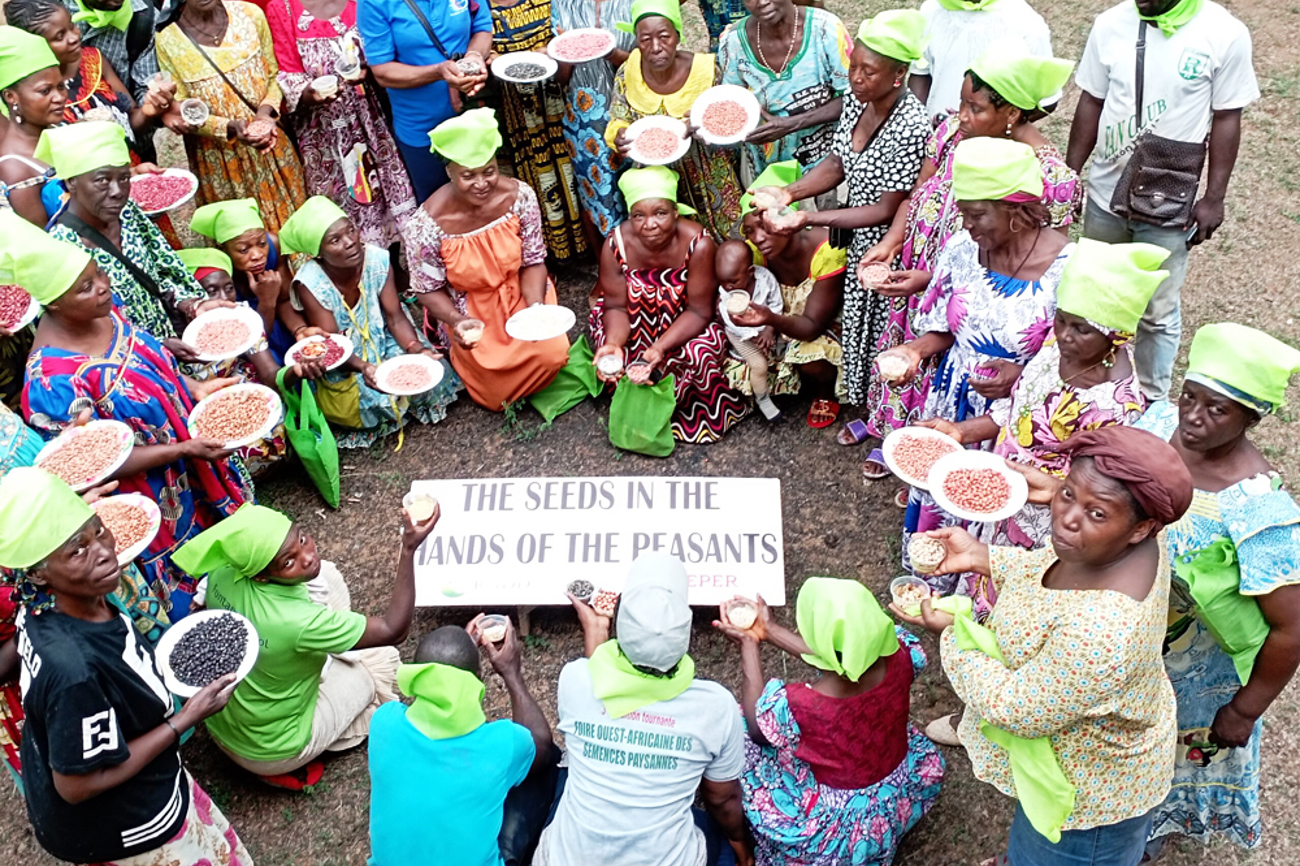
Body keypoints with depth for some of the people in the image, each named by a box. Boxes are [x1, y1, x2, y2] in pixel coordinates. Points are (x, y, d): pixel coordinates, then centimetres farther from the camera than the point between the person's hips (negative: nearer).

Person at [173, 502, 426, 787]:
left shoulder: (223, 571, -20)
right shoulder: (298, 622, -38)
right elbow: (393, 631, -28)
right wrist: (408, 549, -32)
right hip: (271, 753, -5)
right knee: (383, 657, 11)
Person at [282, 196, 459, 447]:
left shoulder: (377, 259, -17)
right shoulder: (310, 282, -25)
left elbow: (396, 317, -12)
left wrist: (417, 349, -32)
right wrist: (363, 367, -42)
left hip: (381, 340, 3)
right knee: (373, 398, -25)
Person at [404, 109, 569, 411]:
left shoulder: (519, 196, -19)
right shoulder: (426, 224, -26)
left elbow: (533, 261, -7)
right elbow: (428, 290, -12)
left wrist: (536, 307, -25)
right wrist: (457, 322, -32)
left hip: (519, 294, 2)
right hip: (470, 311, -2)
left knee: (553, 352, -20)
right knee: (496, 392, -9)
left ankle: (521, 389, 14)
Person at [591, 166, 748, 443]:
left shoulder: (698, 244, -30)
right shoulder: (616, 246, -24)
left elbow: (698, 311, -24)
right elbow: (617, 307, -14)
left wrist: (660, 348, -39)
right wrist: (613, 344, -37)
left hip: (689, 324, -2)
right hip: (638, 322, 3)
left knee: (700, 355, -30)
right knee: (611, 356, -23)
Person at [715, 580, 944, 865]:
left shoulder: (797, 705, -37)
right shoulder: (899, 657, -26)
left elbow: (756, 728, -13)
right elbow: (837, 652, -4)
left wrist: (749, 645, -7)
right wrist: (769, 631, 2)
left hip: (839, 822, -4)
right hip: (900, 798, 4)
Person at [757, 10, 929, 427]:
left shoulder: (910, 127, -31)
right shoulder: (855, 98, -8)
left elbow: (887, 210, -25)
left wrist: (809, 219, -27)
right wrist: (790, 193, -13)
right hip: (857, 238, 7)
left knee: (881, 333, 11)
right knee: (856, 325, 21)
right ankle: (864, 407, 43)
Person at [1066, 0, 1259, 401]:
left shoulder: (1225, 35, -13)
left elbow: (1226, 119, -7)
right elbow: (1091, 103, 4)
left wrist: (1214, 197, -7)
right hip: (1105, 192, 3)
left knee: (1158, 311, 7)